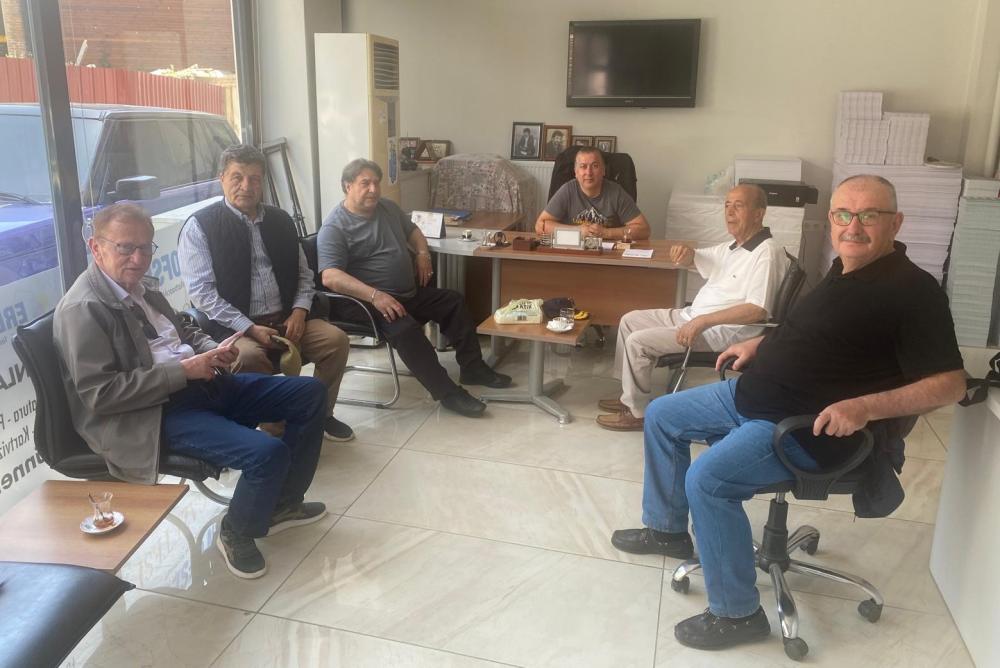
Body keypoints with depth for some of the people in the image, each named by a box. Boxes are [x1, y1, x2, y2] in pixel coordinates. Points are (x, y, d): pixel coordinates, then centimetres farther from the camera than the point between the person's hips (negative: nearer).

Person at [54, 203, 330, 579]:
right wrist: (183, 370, -20)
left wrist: (213, 351, 1)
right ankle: (236, 534, 3)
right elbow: (99, 394, -20)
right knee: (267, 453, -29)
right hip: (149, 416, -9)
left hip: (198, 386, 10)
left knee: (310, 393, 5)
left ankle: (283, 503, 18)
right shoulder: (83, 308, -15)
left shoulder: (140, 286, 12)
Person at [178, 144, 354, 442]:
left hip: (286, 319, 5)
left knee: (336, 339, -15)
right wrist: (250, 328, -17)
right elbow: (201, 292, -11)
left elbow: (303, 274, 16)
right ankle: (273, 426, -11)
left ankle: (320, 414, 7)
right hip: (234, 328, -5)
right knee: (250, 357, -35)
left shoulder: (280, 220, 12)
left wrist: (299, 312, -4)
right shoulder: (199, 226, -5)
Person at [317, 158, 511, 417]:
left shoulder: (388, 207, 10)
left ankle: (473, 368, 16)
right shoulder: (334, 228, -15)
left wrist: (423, 253, 7)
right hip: (367, 302, -9)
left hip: (410, 293, 9)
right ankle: (447, 392, -24)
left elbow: (412, 230, 29)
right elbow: (330, 277, -27)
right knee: (405, 329, -33)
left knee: (454, 302, 9)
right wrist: (375, 295, -36)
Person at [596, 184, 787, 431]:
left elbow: (758, 310, -29)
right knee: (630, 320, 10)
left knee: (637, 342, -18)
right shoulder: (733, 247, 11)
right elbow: (691, 260, 25)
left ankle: (638, 412, 0)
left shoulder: (767, 253, -18)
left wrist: (702, 322, -28)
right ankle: (630, 396, 16)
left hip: (719, 333, -10)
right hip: (691, 315, 10)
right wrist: (685, 252, -2)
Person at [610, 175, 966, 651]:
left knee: (707, 480, -28)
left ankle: (737, 614, -8)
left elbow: (951, 383, -20)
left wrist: (865, 407, -33)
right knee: (661, 415, 14)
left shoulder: (912, 290, -18)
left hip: (808, 428, -10)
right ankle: (667, 529, 29)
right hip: (752, 393, 10)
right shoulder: (845, 268, 9)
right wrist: (760, 343, 16)